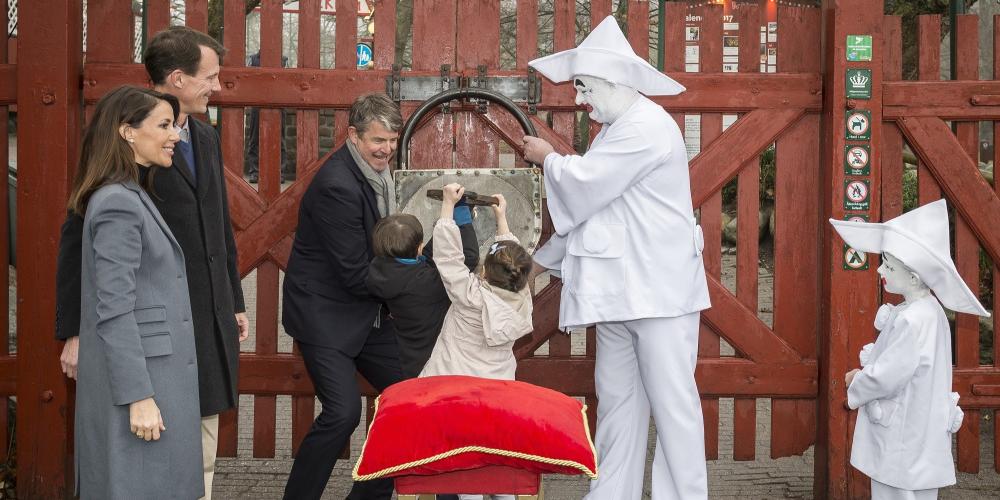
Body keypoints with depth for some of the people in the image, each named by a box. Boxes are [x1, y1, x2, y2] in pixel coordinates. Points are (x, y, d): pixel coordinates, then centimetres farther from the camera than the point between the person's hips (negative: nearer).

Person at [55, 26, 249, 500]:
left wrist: (235, 302, 22)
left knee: (202, 457, 13)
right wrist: (74, 332, -12)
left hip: (211, 321, 8)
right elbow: (79, 235, -11)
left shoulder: (207, 138, 12)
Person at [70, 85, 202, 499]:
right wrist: (138, 397, -21)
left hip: (153, 370, 10)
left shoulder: (134, 197, 14)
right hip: (137, 377, -10)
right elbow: (114, 312, -20)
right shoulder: (118, 204, -16)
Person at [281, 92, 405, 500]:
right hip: (325, 314, -9)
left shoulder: (375, 172, 5)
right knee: (343, 411, -18)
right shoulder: (336, 185, -23)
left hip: (365, 313, 9)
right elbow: (356, 274, -23)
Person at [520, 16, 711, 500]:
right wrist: (541, 259, 22)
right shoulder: (616, 130, 17)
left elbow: (583, 186, -17)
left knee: (671, 402, -5)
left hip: (657, 290, -10)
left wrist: (549, 158, 4)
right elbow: (587, 206, 22)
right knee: (617, 401, 11)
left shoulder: (646, 127, -15)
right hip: (620, 291, 10)